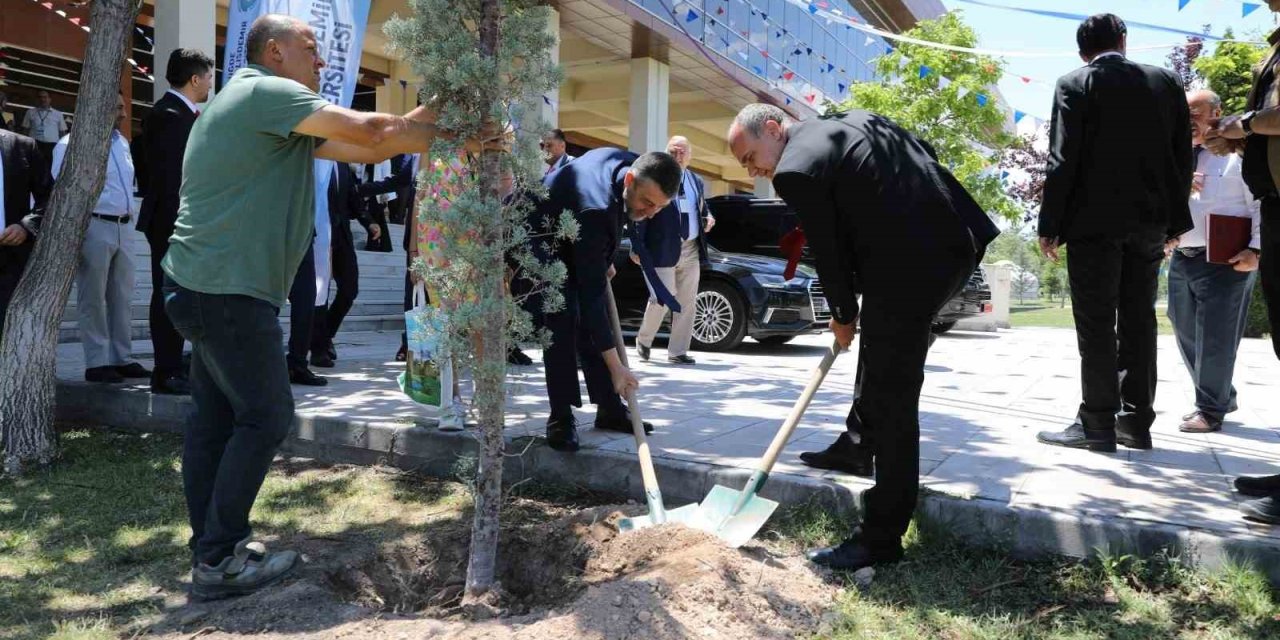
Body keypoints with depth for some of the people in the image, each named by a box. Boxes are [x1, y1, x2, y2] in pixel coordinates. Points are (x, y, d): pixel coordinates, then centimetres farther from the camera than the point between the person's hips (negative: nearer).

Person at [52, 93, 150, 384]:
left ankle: (122, 358, 18)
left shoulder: (122, 142, 14)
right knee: (93, 299, 0)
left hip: (121, 228, 7)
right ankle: (97, 363, 5)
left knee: (122, 297, 10)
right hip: (93, 227, -7)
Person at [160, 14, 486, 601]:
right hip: (230, 288, -11)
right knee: (264, 417, -5)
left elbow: (363, 150, 13)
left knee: (216, 417, 12)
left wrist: (431, 112, 8)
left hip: (209, 284, 11)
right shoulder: (265, 91, -11)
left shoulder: (274, 111, 20)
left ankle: (210, 549, 20)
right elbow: (371, 131, -21)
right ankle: (219, 562, 3)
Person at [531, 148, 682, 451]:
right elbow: (591, 293, -39)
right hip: (536, 243, -8)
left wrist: (604, 262, 9)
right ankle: (561, 418, -11)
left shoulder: (630, 162, -17)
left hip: (569, 242, 9)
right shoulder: (596, 211, -41)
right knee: (562, 323, -21)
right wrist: (615, 365, -38)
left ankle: (609, 409, 11)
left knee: (590, 322, 4)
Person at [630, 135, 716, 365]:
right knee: (661, 299, -5)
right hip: (662, 250, -6)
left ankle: (677, 352, 16)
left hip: (691, 251, 6)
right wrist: (636, 247, -15)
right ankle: (643, 340, 22)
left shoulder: (697, 182, 14)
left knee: (687, 303, 6)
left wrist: (707, 219, 4)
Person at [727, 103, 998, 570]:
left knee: (892, 397, -4)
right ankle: (864, 441, 43)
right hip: (956, 240, 10)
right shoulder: (856, 119, 19)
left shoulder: (795, 170, -7)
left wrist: (843, 317, 13)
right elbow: (927, 153, 22)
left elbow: (829, 252, -3)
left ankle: (881, 537, 4)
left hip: (910, 265, -10)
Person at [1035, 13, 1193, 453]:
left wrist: (1050, 225, -6)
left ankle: (1097, 424, -3)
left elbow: (1063, 160, -9)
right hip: (1149, 219, 5)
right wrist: (1176, 220, 17)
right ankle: (1135, 422, 13)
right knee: (1138, 319, 9)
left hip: (1095, 219, -4)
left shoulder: (1075, 85, -3)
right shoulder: (1166, 82, 11)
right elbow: (1183, 157, 11)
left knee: (1096, 324, -3)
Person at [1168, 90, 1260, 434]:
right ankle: (1220, 397, 30)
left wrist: (1256, 250, -17)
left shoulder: (1238, 154, -5)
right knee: (1188, 335, 13)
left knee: (1215, 339, -2)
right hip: (1182, 260, 7)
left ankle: (1210, 409, 10)